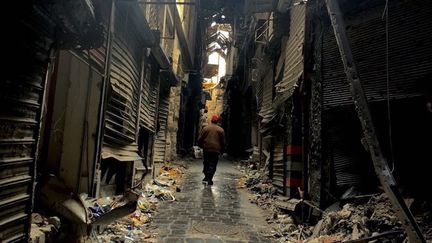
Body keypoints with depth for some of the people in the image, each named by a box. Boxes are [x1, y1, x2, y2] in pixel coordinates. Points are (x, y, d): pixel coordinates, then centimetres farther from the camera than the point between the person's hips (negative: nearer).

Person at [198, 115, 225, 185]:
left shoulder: (205, 128, 1)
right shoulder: (220, 130, 0)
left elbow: (200, 139, 3)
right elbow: (223, 142, 4)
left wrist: (201, 146, 19)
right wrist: (221, 150, 15)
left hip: (206, 149, 2)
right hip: (216, 150, -2)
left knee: (206, 164, 15)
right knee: (213, 165, 1)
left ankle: (206, 178, 21)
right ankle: (209, 179, -4)